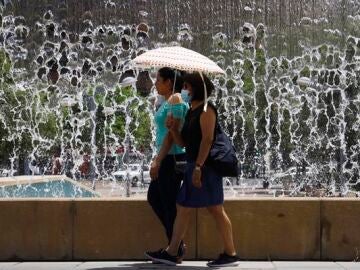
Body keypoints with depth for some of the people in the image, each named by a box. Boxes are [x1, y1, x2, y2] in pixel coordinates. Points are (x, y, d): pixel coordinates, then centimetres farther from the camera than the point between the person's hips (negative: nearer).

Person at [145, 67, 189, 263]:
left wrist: (158, 162, -22)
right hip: (167, 159, 10)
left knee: (169, 204, -3)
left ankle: (176, 250, 6)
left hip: (172, 158, -10)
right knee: (153, 197, 15)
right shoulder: (166, 101, 16)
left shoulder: (175, 100, -14)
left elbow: (172, 133, -20)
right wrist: (157, 158, 22)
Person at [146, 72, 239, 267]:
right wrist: (172, 129, -1)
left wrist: (198, 166, -25)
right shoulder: (191, 112, 17)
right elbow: (182, 142, 17)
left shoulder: (206, 109, -9)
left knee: (216, 210, -6)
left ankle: (230, 254, 0)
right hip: (193, 166, 10)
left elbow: (207, 139, -19)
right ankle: (171, 253, 14)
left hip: (205, 166, -10)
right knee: (183, 208, 10)